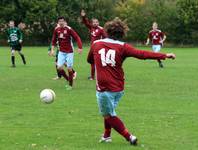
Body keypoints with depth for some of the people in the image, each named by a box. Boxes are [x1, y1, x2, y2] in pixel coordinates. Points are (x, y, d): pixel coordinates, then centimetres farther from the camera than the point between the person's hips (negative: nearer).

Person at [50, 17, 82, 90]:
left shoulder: (69, 29, -13)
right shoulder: (56, 30, 1)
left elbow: (77, 38, -14)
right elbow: (54, 40, 12)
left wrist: (80, 47, -22)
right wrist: (52, 49, 4)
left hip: (69, 52, -4)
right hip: (61, 52, 4)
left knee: (69, 68, -3)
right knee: (59, 67, -7)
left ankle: (70, 85, 12)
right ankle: (68, 80, 16)